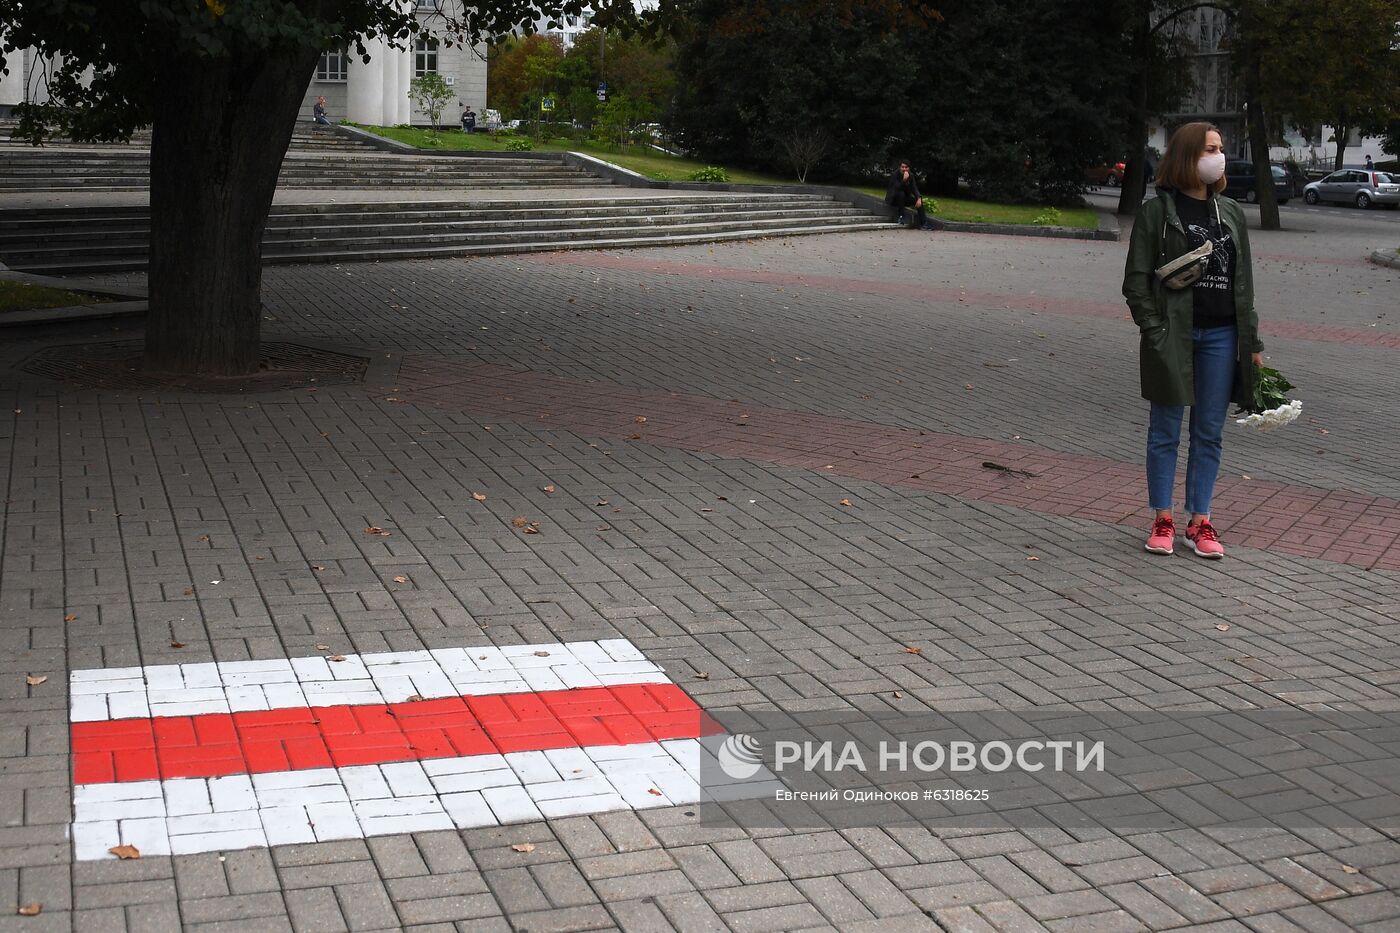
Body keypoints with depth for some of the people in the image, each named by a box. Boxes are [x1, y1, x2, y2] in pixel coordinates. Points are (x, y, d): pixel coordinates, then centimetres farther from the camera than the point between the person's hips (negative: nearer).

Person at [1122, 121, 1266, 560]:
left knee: (1210, 433, 8)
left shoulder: (1230, 213, 10)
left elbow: (1243, 281, 13)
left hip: (1220, 334, 4)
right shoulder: (1157, 211, -4)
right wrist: (1155, 333, -13)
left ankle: (1200, 522, 16)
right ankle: (1162, 520, 16)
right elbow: (1136, 280, -5)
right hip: (1173, 334, -4)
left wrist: (1252, 341, 9)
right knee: (1165, 430, 6)